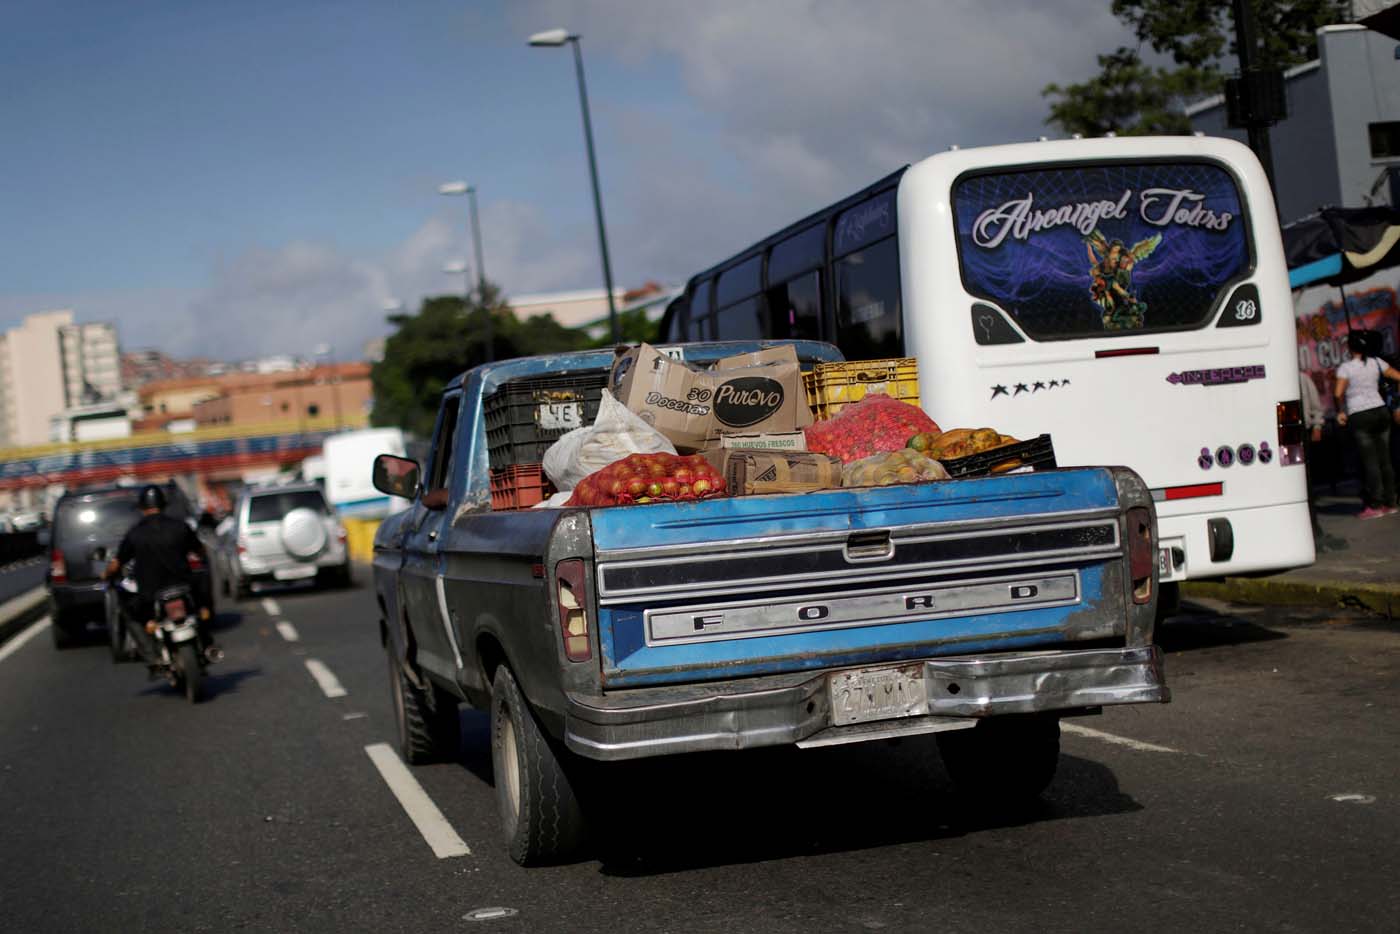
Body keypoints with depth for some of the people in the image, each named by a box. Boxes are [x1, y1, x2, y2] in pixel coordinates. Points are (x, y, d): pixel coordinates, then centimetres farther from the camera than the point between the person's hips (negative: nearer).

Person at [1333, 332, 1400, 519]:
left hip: (1359, 416, -4)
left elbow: (1339, 393, -16)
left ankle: (1375, 505, -6)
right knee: (1384, 459, 8)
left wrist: (1341, 411, 0)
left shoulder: (1345, 367, -6)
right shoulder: (1376, 362, 7)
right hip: (1380, 411, 4)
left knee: (1369, 461, -5)